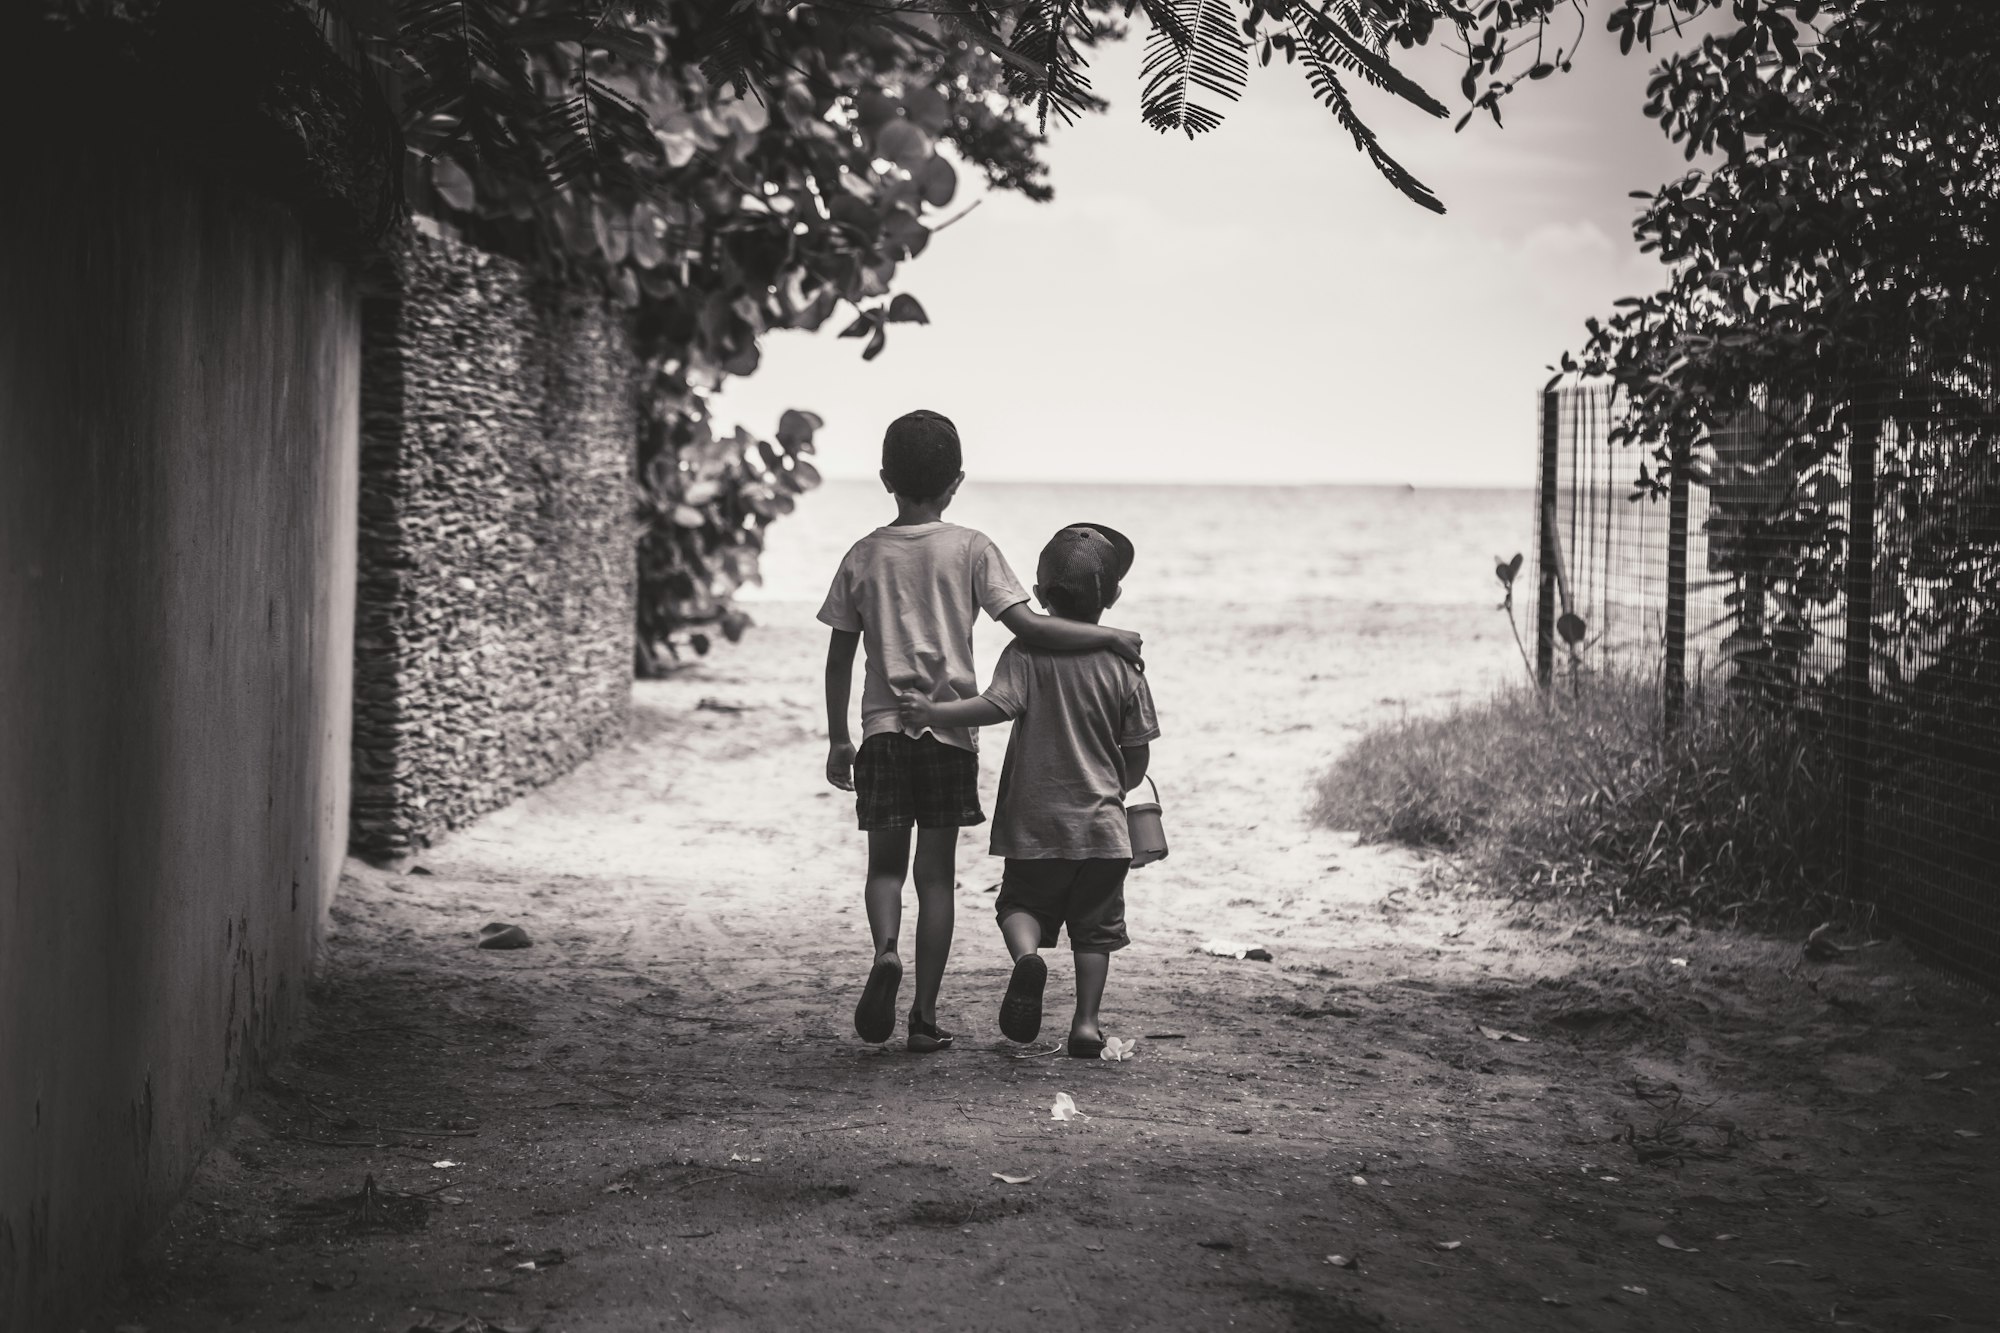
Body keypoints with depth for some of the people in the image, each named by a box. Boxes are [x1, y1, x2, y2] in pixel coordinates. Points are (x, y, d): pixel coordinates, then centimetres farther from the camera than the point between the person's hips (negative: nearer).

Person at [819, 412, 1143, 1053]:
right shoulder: (970, 549, -3)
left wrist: (837, 740, 16)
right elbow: (1027, 626, -12)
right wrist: (1109, 637, -3)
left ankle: (885, 950, -17)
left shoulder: (863, 556, 4)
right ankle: (925, 1014, 6)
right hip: (949, 729, -1)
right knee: (936, 870, 6)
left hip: (884, 728, 1)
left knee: (885, 862, 13)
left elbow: (839, 657, 7)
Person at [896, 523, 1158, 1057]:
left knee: (1020, 903, 14)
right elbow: (1138, 756, 3)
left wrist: (933, 712, -20)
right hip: (1101, 824, 1)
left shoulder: (1027, 651, -6)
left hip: (1036, 822, -1)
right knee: (1094, 926, 11)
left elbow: (998, 705, -24)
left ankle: (1027, 956, -17)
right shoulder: (1122, 664, 0)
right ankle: (1086, 1022, 5)